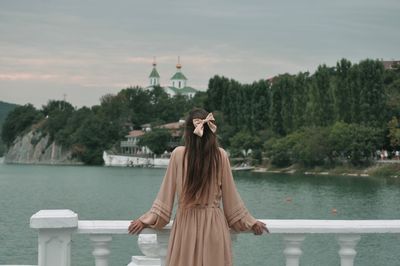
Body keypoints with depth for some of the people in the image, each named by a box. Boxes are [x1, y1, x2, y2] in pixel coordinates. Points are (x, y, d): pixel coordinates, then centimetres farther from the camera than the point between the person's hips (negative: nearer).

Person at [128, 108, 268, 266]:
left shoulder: (178, 154, -6)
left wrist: (148, 219, 8)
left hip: (186, 224, 0)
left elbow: (166, 193, -2)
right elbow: (230, 196, 2)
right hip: (214, 225, 1)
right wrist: (249, 222, 13)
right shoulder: (221, 155, -4)